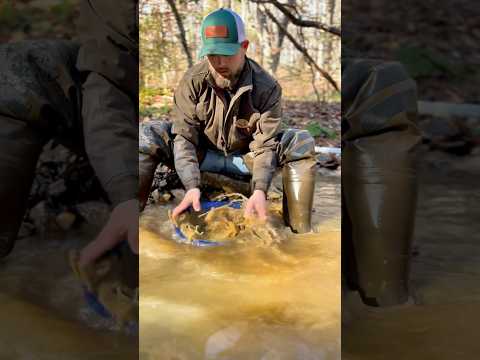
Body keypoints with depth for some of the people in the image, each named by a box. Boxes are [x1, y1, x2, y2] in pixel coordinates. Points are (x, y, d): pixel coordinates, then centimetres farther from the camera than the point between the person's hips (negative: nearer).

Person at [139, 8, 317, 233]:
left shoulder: (267, 87, -19)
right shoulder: (192, 81, -17)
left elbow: (265, 144, -21)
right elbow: (184, 136, -21)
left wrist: (259, 190, -38)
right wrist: (192, 186, -35)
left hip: (245, 158, 0)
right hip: (202, 154, 1)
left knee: (302, 143, -25)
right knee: (146, 134, -24)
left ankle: (300, 231, -23)